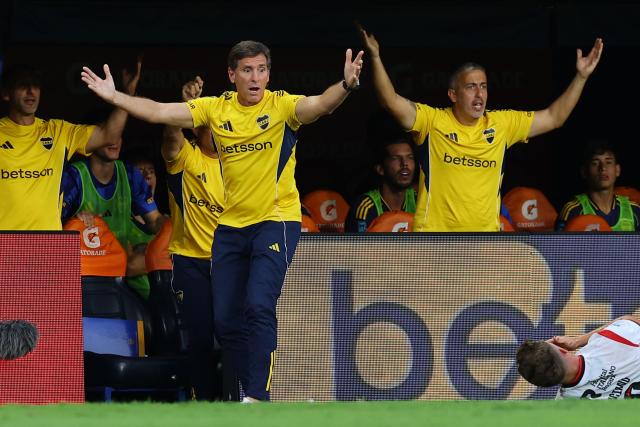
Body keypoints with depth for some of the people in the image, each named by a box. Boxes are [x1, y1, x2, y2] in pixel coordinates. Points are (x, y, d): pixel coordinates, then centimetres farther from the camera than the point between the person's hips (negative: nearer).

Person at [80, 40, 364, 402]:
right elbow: (159, 113, 5)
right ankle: (255, 386, 22)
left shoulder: (282, 105, -9)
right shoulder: (217, 109, 3)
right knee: (225, 320, 6)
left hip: (276, 221, -6)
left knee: (259, 306, -21)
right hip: (231, 226, 6)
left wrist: (346, 86, -47)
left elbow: (320, 105, -28)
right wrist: (113, 96, 0)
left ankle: (258, 398, -17)